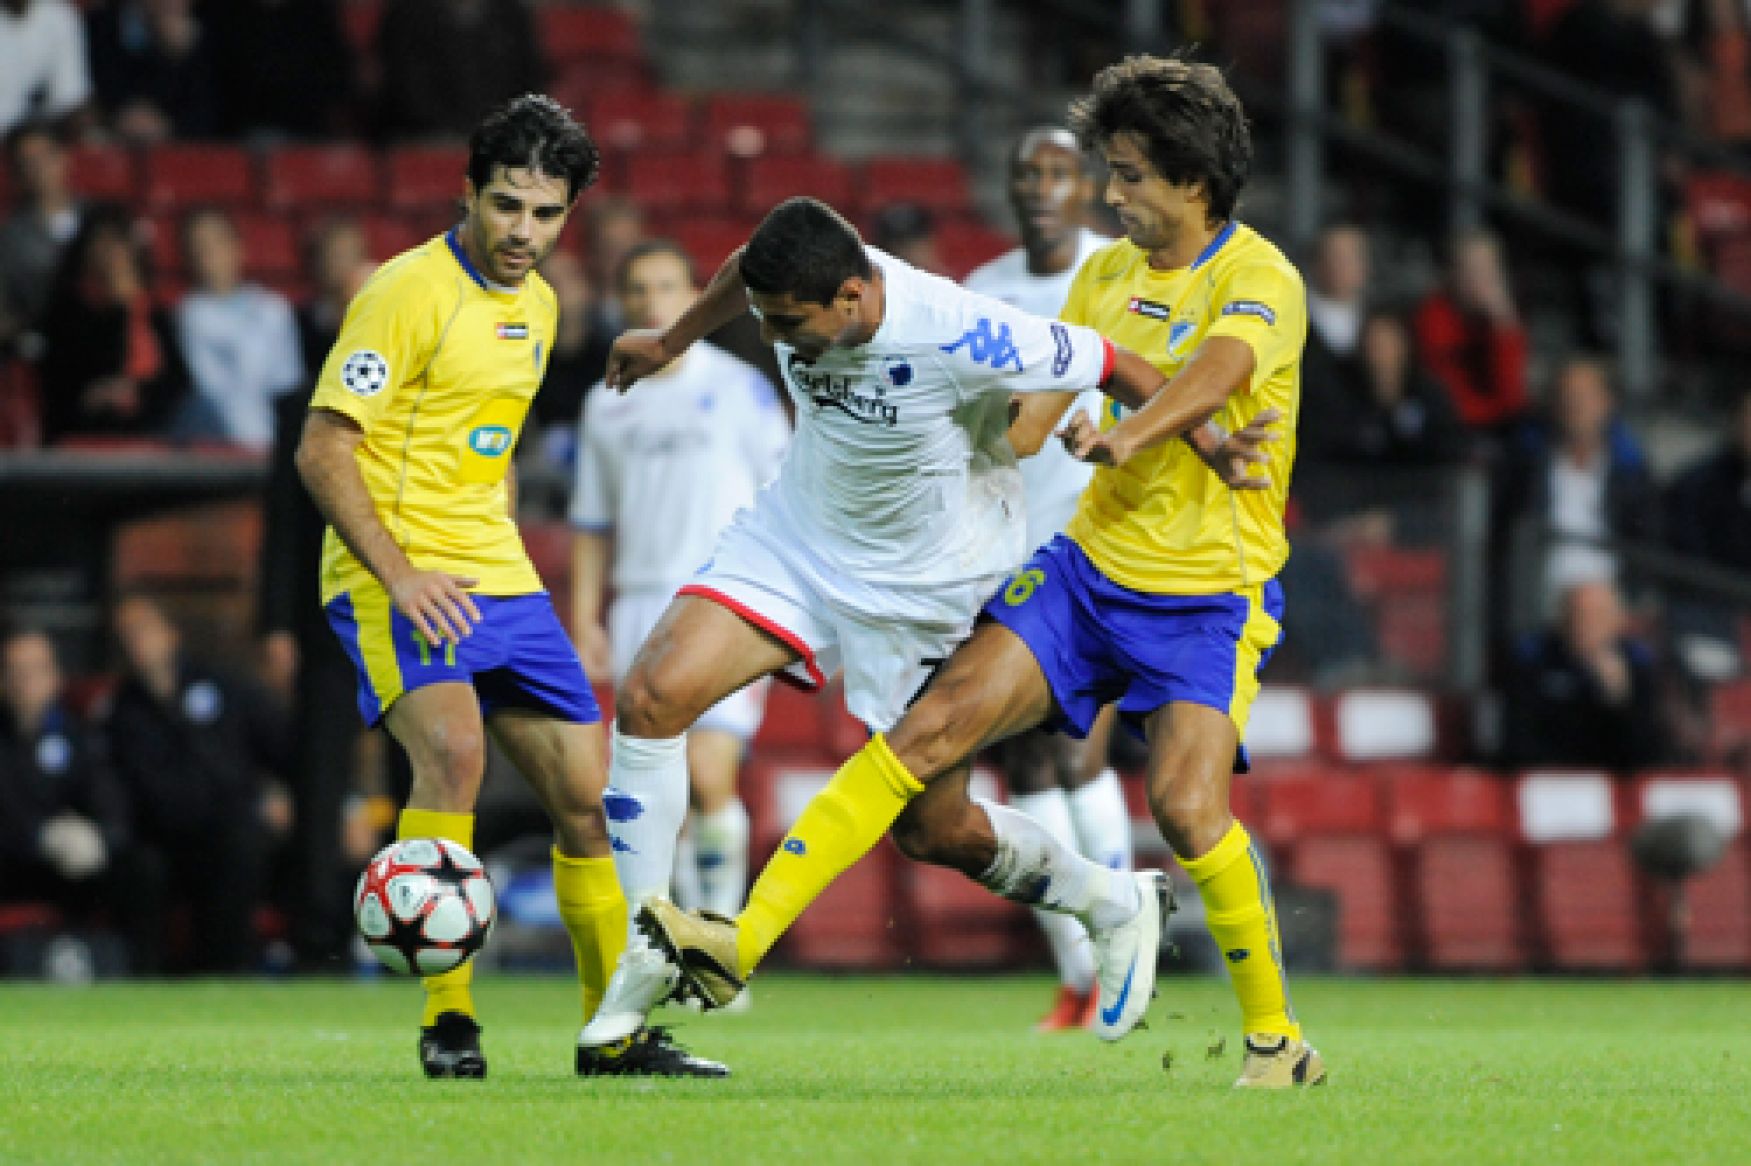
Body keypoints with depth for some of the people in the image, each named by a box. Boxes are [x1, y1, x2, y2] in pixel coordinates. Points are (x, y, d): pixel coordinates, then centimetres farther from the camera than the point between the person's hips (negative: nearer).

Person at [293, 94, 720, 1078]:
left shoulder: (538, 305, 14)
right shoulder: (411, 291, -11)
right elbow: (323, 450, -14)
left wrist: (511, 577, 17)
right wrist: (399, 577, -22)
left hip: (498, 582, 8)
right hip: (396, 576, -8)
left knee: (588, 792, 6)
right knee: (454, 747, -30)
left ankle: (618, 1031, 20)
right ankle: (448, 1022, -26)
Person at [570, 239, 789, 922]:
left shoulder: (740, 388, 2)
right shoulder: (606, 405, 13)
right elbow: (592, 525, 17)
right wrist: (585, 621, 9)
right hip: (640, 606, 4)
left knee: (707, 776, -17)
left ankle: (723, 921, -2)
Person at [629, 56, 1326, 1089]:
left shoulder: (1260, 279, -11)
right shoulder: (1108, 273, 11)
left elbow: (1216, 372, -32)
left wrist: (1128, 432, -51)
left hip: (1209, 597, -6)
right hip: (1089, 567, 6)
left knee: (1187, 806, -24)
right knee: (926, 735, -14)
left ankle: (1279, 1040, -4)